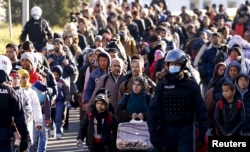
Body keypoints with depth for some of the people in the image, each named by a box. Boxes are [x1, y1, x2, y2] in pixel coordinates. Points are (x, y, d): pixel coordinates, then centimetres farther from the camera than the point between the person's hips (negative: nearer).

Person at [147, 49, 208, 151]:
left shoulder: (191, 85, 2)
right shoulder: (162, 85, 4)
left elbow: (201, 110, 3)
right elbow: (153, 110, 3)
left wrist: (202, 132, -1)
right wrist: (153, 132, -4)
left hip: (186, 131, -2)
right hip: (167, 130, 2)